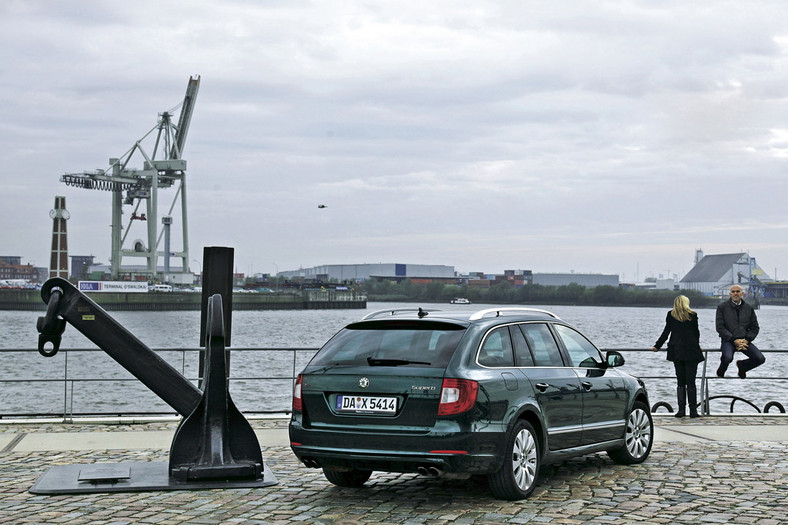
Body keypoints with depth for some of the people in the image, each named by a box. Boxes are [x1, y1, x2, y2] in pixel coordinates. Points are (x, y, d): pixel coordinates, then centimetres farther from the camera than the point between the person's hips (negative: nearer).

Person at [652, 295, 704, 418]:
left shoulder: (671, 315, 4)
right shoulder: (692, 315, 0)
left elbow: (666, 332, 5)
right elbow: (696, 332, 8)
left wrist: (657, 345, 15)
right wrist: (696, 346, 24)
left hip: (676, 351, 2)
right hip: (691, 351, -2)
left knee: (680, 381, 6)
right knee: (691, 382, 0)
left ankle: (681, 409, 0)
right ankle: (693, 410, -2)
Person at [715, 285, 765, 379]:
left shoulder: (749, 308, 11)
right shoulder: (722, 307, 2)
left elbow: (755, 328, 12)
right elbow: (720, 327, -4)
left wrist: (746, 340, -7)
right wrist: (734, 340, -14)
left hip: (744, 341, 3)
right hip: (728, 340, -3)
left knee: (760, 359, -17)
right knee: (727, 358, -34)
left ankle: (742, 365, 16)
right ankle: (722, 370, 5)